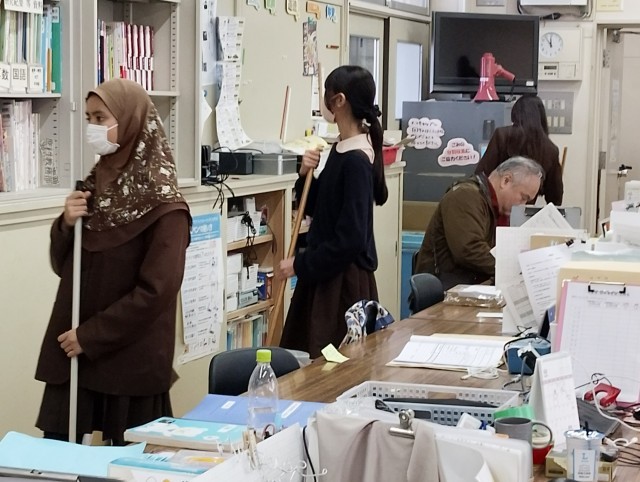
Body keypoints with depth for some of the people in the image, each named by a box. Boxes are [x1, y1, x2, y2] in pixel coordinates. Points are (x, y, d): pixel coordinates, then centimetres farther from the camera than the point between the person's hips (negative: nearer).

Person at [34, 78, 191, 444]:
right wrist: (66, 226, -7)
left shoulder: (163, 206, -11)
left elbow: (156, 291, -17)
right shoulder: (95, 184, 8)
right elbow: (62, 266, 13)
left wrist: (90, 337, -16)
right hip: (72, 352, 6)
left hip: (130, 361, -6)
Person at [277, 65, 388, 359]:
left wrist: (300, 265, -15)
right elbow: (315, 209, 17)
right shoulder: (340, 150, 9)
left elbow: (350, 238, -22)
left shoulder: (356, 161, -19)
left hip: (345, 279, -9)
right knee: (308, 358, 13)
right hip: (325, 272, 9)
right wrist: (306, 176, -2)